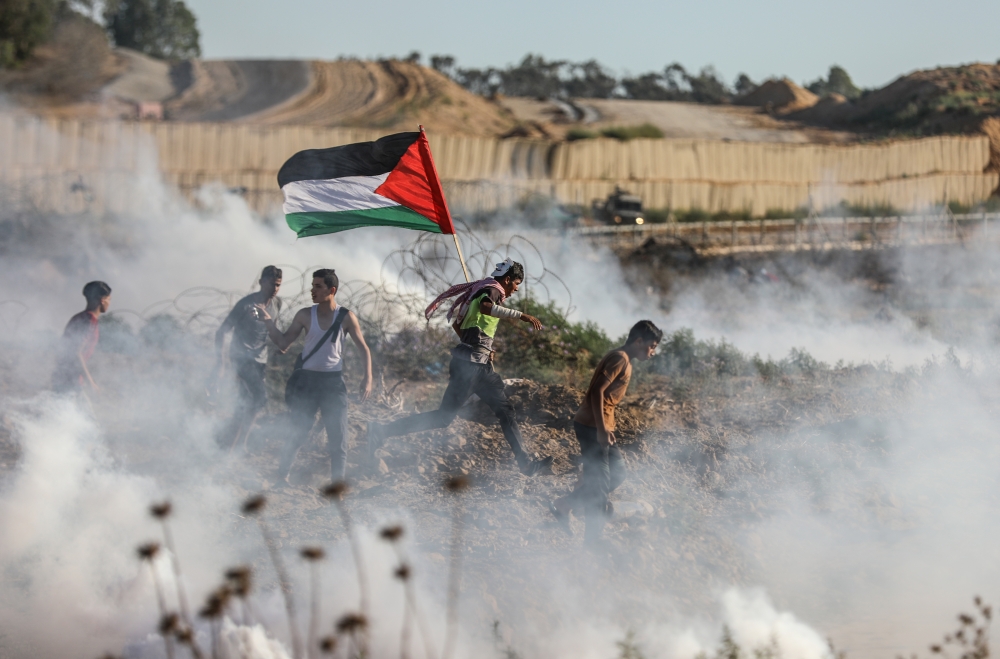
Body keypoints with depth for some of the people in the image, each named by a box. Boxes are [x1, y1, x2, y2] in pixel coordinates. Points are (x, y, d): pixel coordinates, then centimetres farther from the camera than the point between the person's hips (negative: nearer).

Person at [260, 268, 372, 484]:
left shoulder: (346, 318, -3)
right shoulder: (305, 315, -1)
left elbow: (364, 349, 3)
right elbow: (283, 344, 1)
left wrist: (368, 379, -9)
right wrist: (269, 323, -13)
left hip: (333, 381, 0)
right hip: (307, 379, 0)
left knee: (337, 437, -1)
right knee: (297, 434, 1)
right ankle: (282, 477, 15)